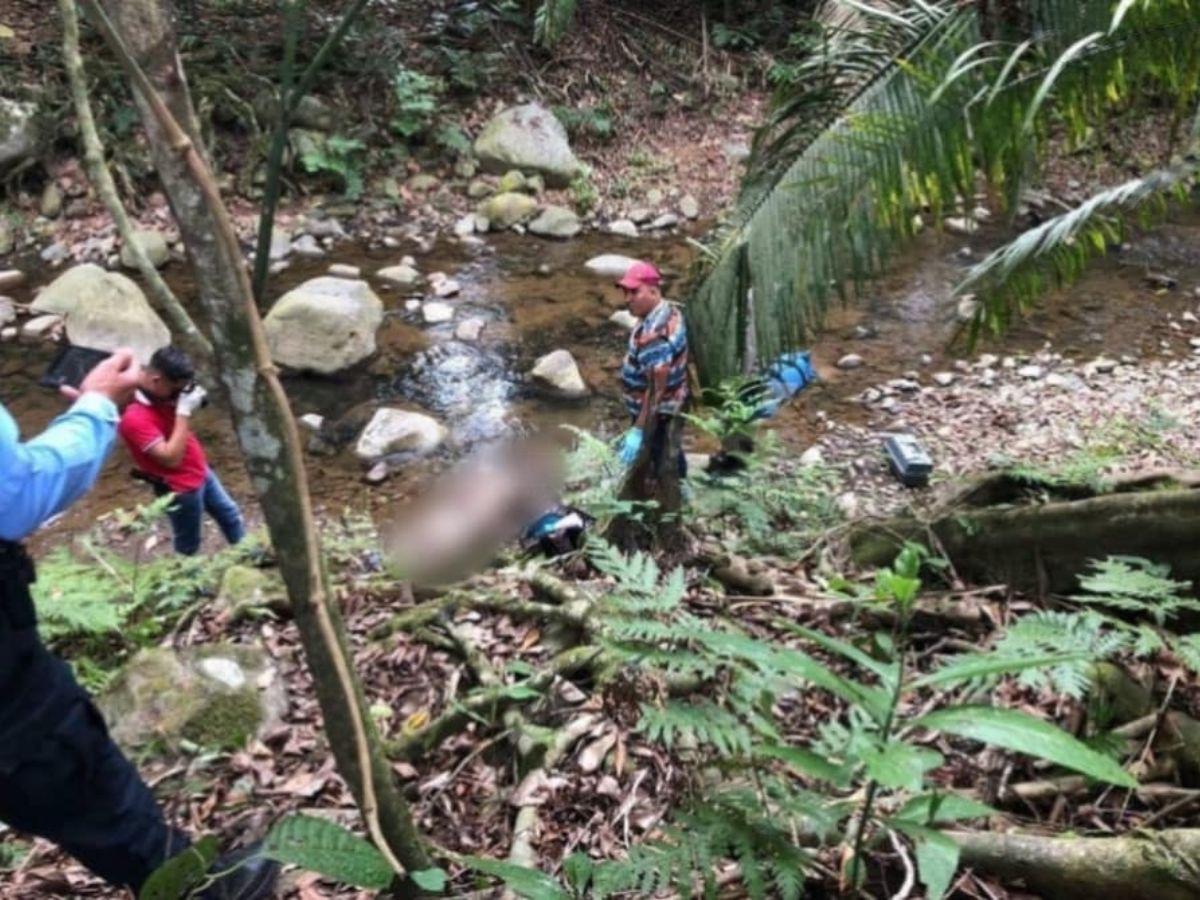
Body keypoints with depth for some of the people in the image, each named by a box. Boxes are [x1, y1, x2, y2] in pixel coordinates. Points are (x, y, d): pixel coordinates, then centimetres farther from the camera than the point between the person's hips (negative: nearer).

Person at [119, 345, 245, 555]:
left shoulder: (158, 393, -8)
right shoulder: (135, 418, -33)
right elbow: (172, 458, -34)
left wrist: (188, 400, -13)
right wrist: (184, 411, -34)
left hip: (200, 471, 9)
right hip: (181, 488, -9)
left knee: (231, 515, 25)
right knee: (189, 545, 11)